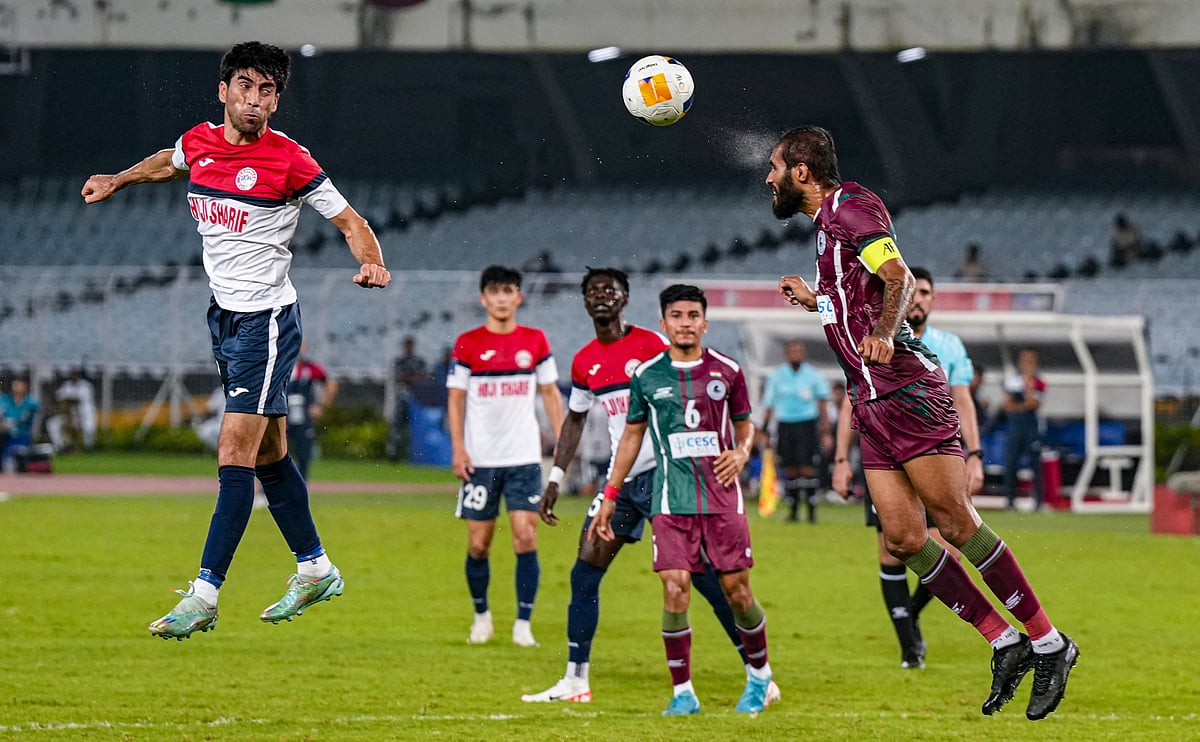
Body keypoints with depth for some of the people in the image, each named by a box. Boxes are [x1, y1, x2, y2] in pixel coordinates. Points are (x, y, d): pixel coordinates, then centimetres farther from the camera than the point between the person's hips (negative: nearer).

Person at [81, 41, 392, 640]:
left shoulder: (289, 160, -14)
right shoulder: (197, 143, 3)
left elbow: (349, 221, -7)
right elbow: (169, 163, 29)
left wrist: (373, 265, -25)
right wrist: (117, 181, 37)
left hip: (267, 320, -7)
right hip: (225, 316, 7)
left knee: (235, 455, -11)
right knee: (268, 454, 15)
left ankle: (204, 596, -14)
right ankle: (315, 570, 29)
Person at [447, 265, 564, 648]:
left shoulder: (535, 341, 5)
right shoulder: (467, 344, 0)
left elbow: (550, 393, 11)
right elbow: (456, 398, 2)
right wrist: (458, 448, -8)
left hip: (524, 458, 0)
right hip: (480, 460, 0)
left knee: (526, 538, -9)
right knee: (478, 544, 3)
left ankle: (523, 624, -5)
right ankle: (481, 616, 23)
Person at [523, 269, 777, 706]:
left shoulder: (651, 345, -8)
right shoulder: (584, 363, 10)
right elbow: (575, 420, 23)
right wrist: (555, 479, 19)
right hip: (621, 478, 6)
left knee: (701, 572, -10)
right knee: (585, 569, -1)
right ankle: (575, 681, 5)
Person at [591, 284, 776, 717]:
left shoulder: (727, 372, 4)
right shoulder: (647, 376, 4)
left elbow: (745, 425, 16)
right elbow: (632, 435, 14)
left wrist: (741, 453, -7)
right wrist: (610, 496, 12)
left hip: (722, 497, 0)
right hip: (672, 499, 0)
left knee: (736, 589, 0)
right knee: (675, 590, -10)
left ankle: (759, 675, 22)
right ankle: (683, 692, -2)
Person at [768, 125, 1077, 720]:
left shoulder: (847, 206, -6)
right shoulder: (830, 221, 22)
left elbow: (898, 278, -20)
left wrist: (882, 334, -34)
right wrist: (814, 301, 33)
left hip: (904, 386, -10)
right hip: (872, 401, 10)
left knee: (956, 522, -11)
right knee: (903, 539, 0)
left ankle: (1049, 644, -6)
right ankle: (1004, 643, 3)